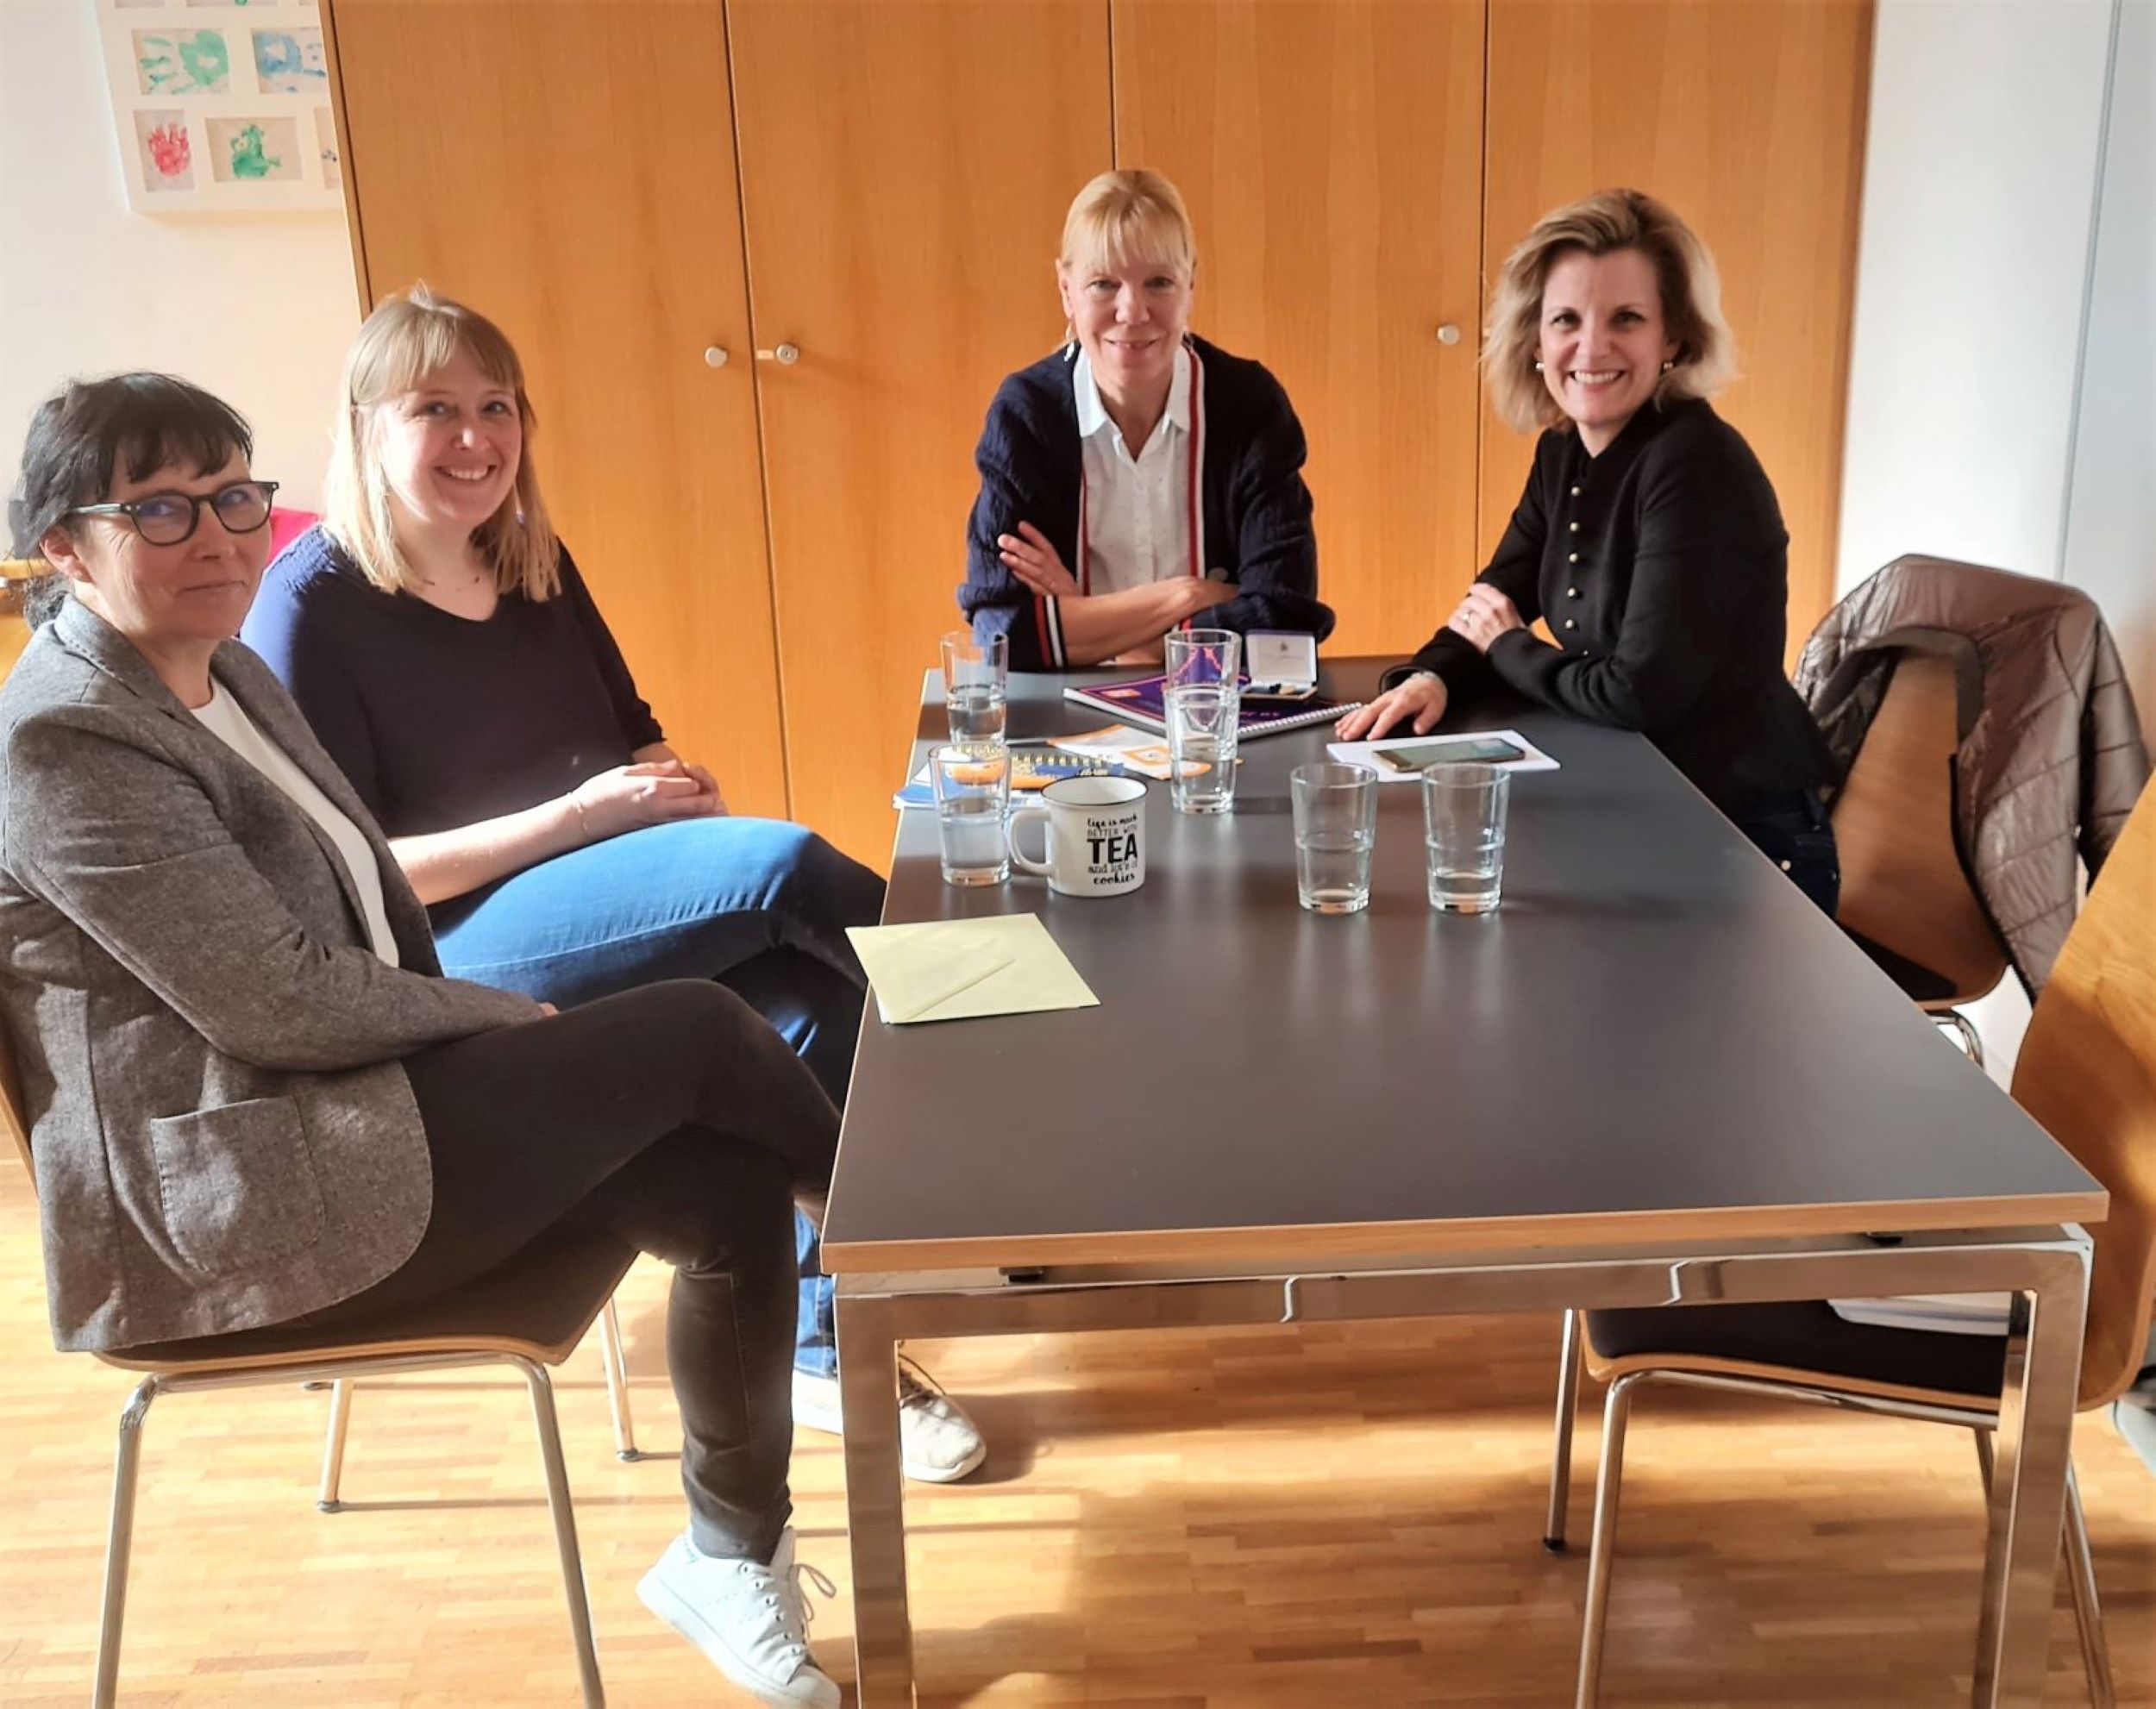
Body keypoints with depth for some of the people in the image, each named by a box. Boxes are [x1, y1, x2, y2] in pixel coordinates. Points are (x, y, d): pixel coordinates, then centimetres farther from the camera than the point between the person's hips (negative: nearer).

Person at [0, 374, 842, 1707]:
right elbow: (278, 1001, -21)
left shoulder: (228, 672, 13)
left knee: (734, 1189, -9)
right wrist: (507, 1020, -8)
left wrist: (475, 1036, 3)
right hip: (233, 1201, -9)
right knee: (697, 1029, -14)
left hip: (348, 1102, 9)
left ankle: (732, 1550, 8)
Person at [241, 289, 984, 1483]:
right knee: (782, 863, -28)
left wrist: (683, 792, -3)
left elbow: (633, 739, 22)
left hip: (614, 915, 6)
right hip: (442, 963, -6)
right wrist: (572, 820, -18)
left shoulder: (535, 566, 13)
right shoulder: (313, 602, -6)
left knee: (815, 992, -26)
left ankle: (821, 1349, -14)